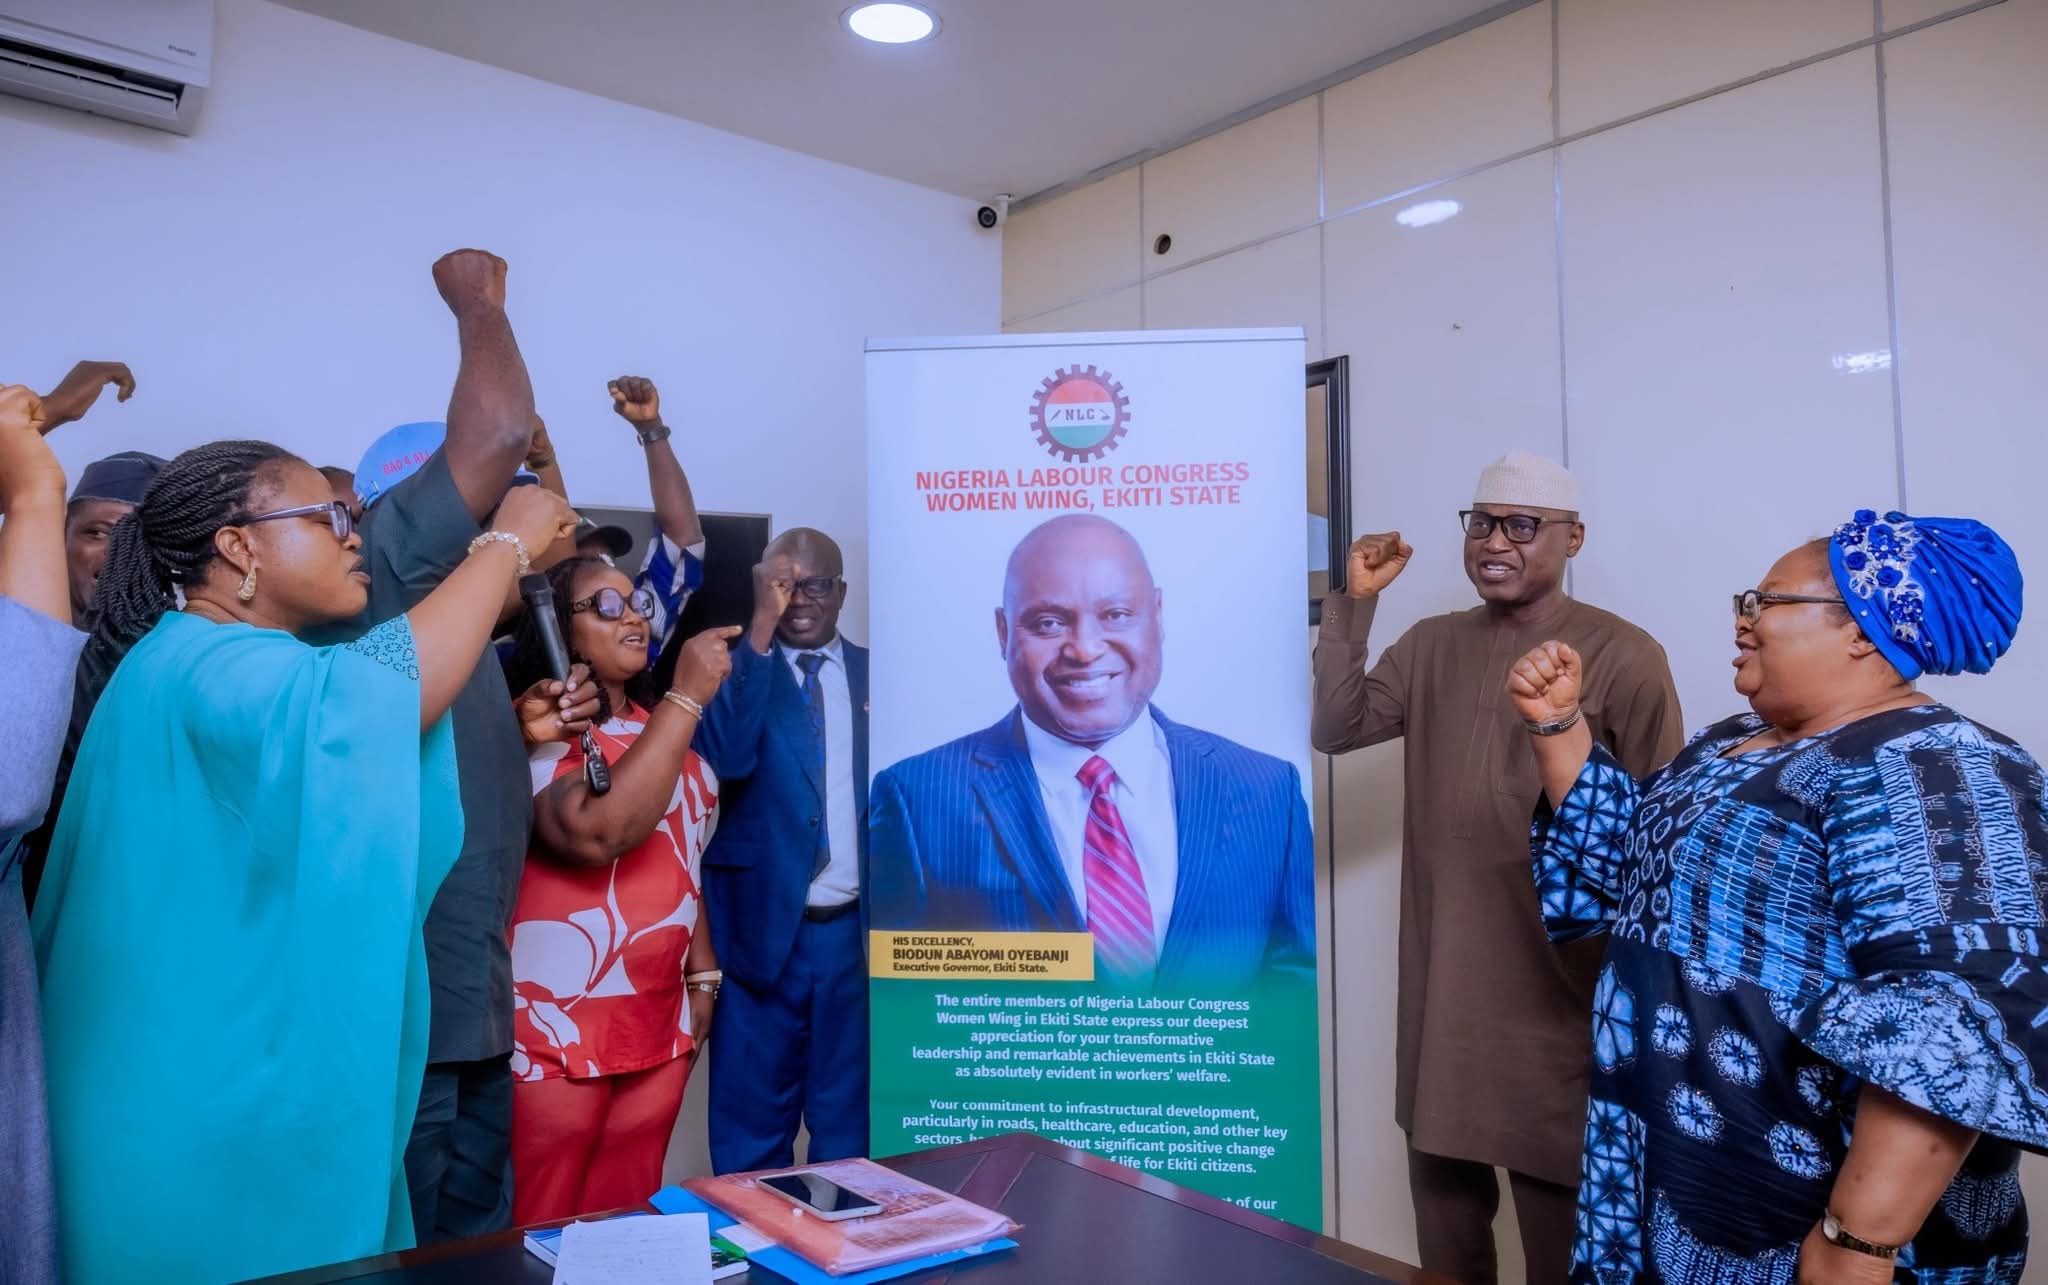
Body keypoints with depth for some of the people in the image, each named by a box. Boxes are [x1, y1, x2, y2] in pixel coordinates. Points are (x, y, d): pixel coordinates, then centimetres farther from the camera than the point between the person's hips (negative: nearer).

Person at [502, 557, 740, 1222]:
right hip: (555, 1028, -6)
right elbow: (597, 833, -29)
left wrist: (703, 974, 14)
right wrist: (686, 697, -24)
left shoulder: (658, 730, 13)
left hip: (659, 1024, 7)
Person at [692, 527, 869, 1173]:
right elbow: (727, 756, -19)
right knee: (752, 1122, 9)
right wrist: (760, 632, -21)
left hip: (856, 929, 2)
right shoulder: (735, 668, 1)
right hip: (763, 928, -2)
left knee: (849, 1118, 13)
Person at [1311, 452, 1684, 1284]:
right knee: (1443, 1178, 16)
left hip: (1558, 980, -5)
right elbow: (1334, 729, 1)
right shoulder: (1431, 646, 10)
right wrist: (1354, 604, -5)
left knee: (1557, 1188, 5)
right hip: (1443, 978, 5)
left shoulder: (1622, 656, -8)